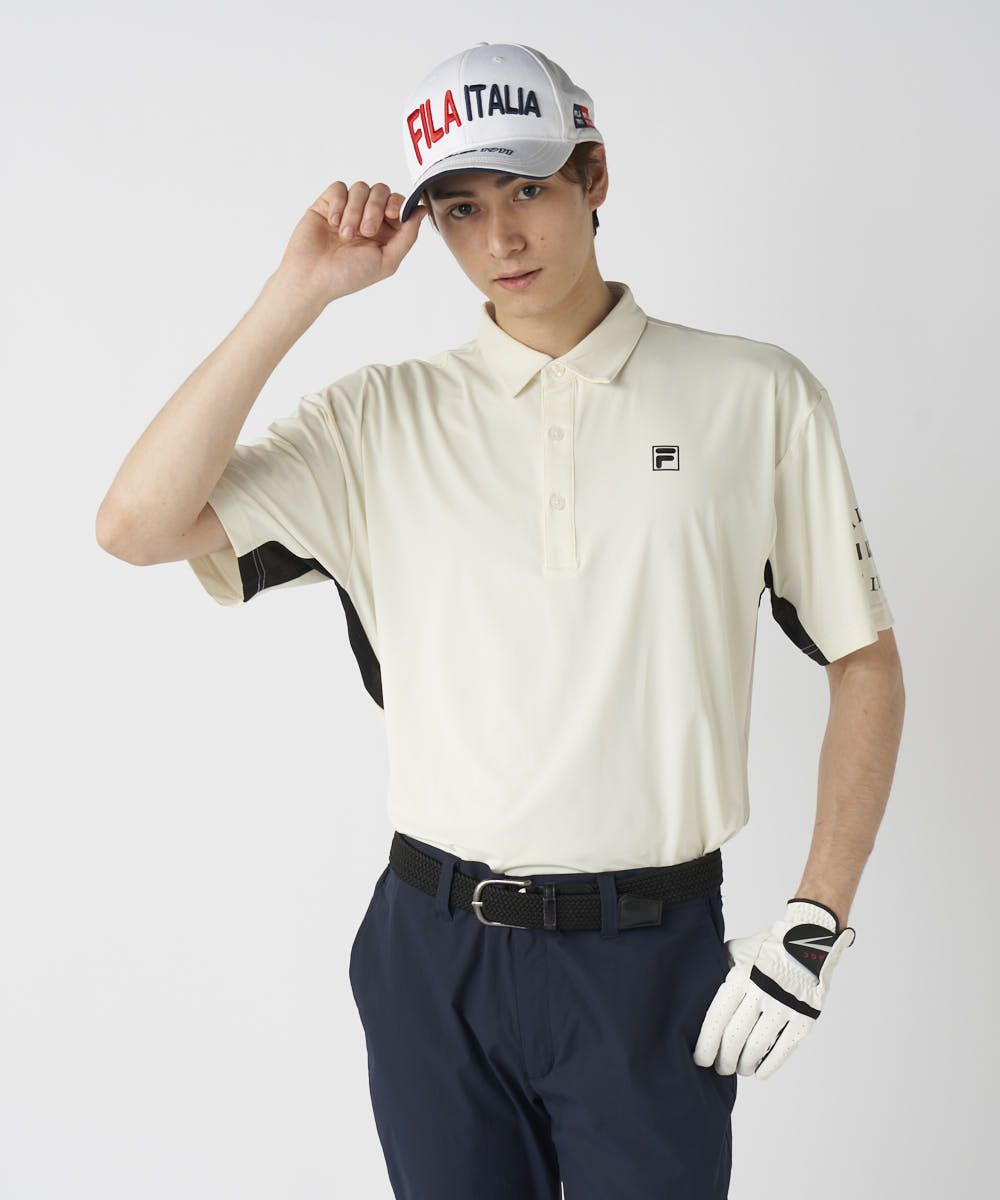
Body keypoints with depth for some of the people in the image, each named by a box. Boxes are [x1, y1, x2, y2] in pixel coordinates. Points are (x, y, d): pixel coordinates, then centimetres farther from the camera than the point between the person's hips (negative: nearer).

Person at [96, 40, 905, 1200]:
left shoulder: (756, 399, 0)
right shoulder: (380, 420, 2)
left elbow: (865, 664, 4)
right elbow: (136, 525, -9)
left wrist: (815, 925, -3)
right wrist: (297, 295, -11)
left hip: (655, 959, -1)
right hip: (433, 954, 1)